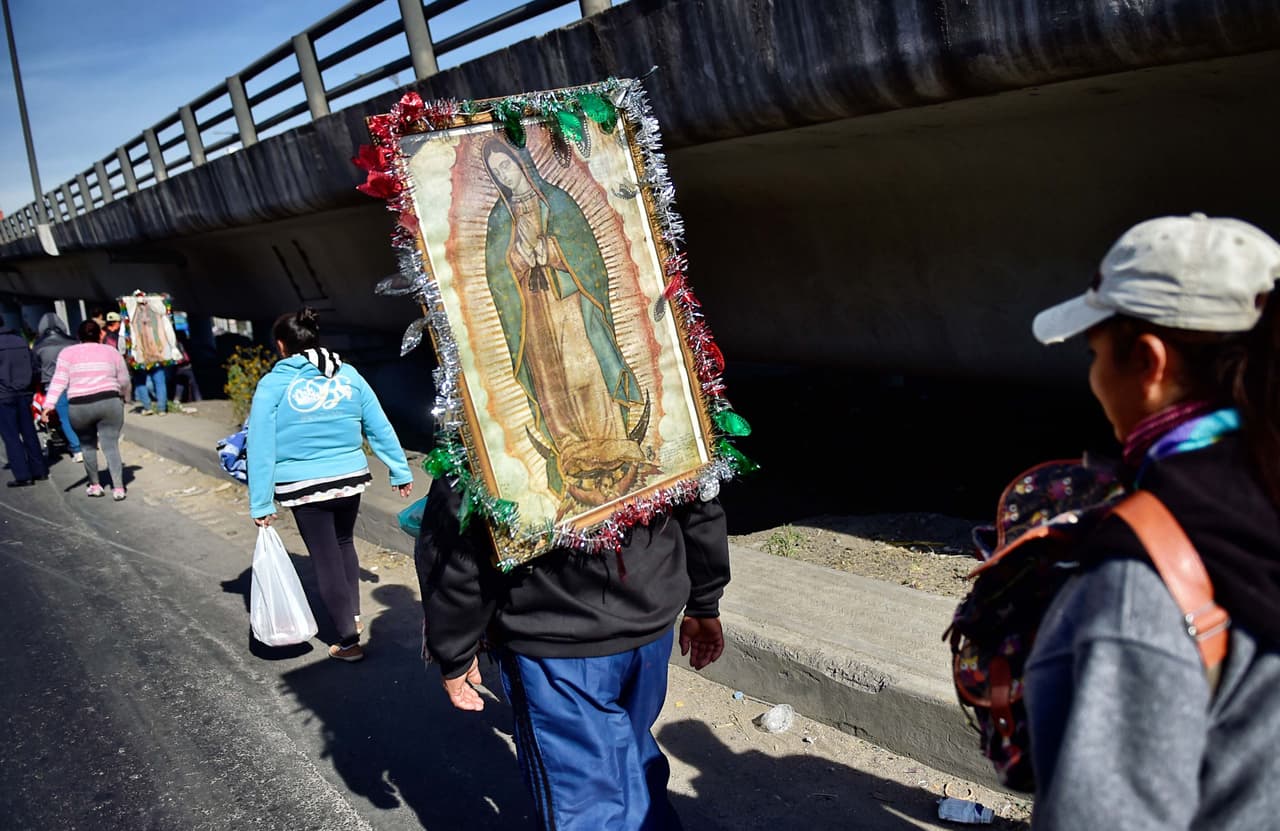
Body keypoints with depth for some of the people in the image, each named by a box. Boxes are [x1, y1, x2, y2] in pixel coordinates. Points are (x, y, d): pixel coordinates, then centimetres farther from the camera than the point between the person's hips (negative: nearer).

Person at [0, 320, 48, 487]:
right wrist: (30, 391, 14)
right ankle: (39, 470, 17)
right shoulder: (21, 340, 7)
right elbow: (34, 367, 8)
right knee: (29, 433, 13)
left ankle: (23, 475, -3)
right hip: (23, 394, 5)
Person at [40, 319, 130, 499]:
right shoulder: (112, 352, 9)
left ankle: (94, 485, 21)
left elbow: (59, 380, -6)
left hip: (79, 407, 0)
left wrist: (49, 404, -10)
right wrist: (123, 397, 30)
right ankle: (118, 488, -8)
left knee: (88, 445, 17)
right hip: (109, 403, 0)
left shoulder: (67, 353, 5)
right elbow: (124, 382, 12)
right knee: (111, 445, 0)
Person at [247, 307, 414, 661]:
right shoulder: (348, 375, 2)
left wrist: (261, 504, -4)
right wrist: (400, 470, 13)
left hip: (304, 488, -4)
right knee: (344, 543, 26)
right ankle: (353, 616, 36)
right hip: (351, 478, 4)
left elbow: (261, 448, -8)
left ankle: (348, 640, 13)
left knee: (326, 559, 8)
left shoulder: (273, 385, -7)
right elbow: (380, 427, 4)